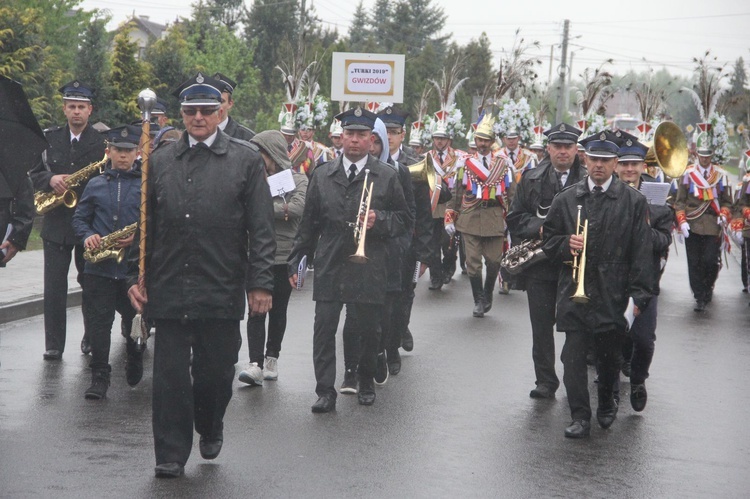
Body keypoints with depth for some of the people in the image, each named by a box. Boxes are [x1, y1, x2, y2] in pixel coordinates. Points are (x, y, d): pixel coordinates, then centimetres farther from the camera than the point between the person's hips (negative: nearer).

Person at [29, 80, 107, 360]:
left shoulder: (102, 142, 0)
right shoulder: (49, 138, 7)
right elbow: (33, 173, 5)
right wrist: (50, 179, -14)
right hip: (56, 223, 1)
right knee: (54, 286, -1)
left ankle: (92, 338, 19)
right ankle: (54, 344, 3)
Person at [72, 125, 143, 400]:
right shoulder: (95, 185, 10)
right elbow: (80, 218, 15)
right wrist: (87, 236, -5)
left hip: (135, 266, -2)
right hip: (99, 266, 2)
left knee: (135, 321, 8)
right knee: (98, 321, -2)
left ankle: (135, 364, 34)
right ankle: (99, 375, 3)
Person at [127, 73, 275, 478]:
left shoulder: (246, 160, 3)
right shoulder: (159, 161, 10)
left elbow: (261, 229, 0)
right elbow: (144, 225, 12)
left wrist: (260, 284, -5)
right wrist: (135, 277, 5)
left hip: (222, 293, -1)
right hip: (168, 289, 1)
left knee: (216, 370, 8)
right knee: (170, 373, 2)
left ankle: (210, 428, 36)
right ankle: (171, 455, 10)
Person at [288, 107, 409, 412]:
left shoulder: (386, 177, 4)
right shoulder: (322, 175, 9)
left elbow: (402, 218, 7)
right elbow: (309, 222, 12)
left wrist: (379, 221, -13)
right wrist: (297, 260, 8)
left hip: (370, 268, -1)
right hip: (329, 266, 1)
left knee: (370, 330, 8)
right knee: (323, 331, -5)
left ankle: (366, 383, 28)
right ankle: (325, 391, 0)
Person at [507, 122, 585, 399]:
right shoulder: (531, 179, 8)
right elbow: (515, 217, 7)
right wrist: (539, 228, -10)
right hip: (540, 263, 2)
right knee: (542, 325, 3)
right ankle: (545, 380, 11)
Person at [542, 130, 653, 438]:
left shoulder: (633, 202, 2)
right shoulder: (566, 199, 8)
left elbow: (642, 252, -1)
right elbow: (549, 240, 14)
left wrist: (638, 295, -7)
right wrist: (566, 245, -9)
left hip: (613, 294, -1)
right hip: (574, 293, 1)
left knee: (610, 355, 9)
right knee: (574, 354, -5)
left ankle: (606, 403, 34)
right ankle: (580, 417, -1)